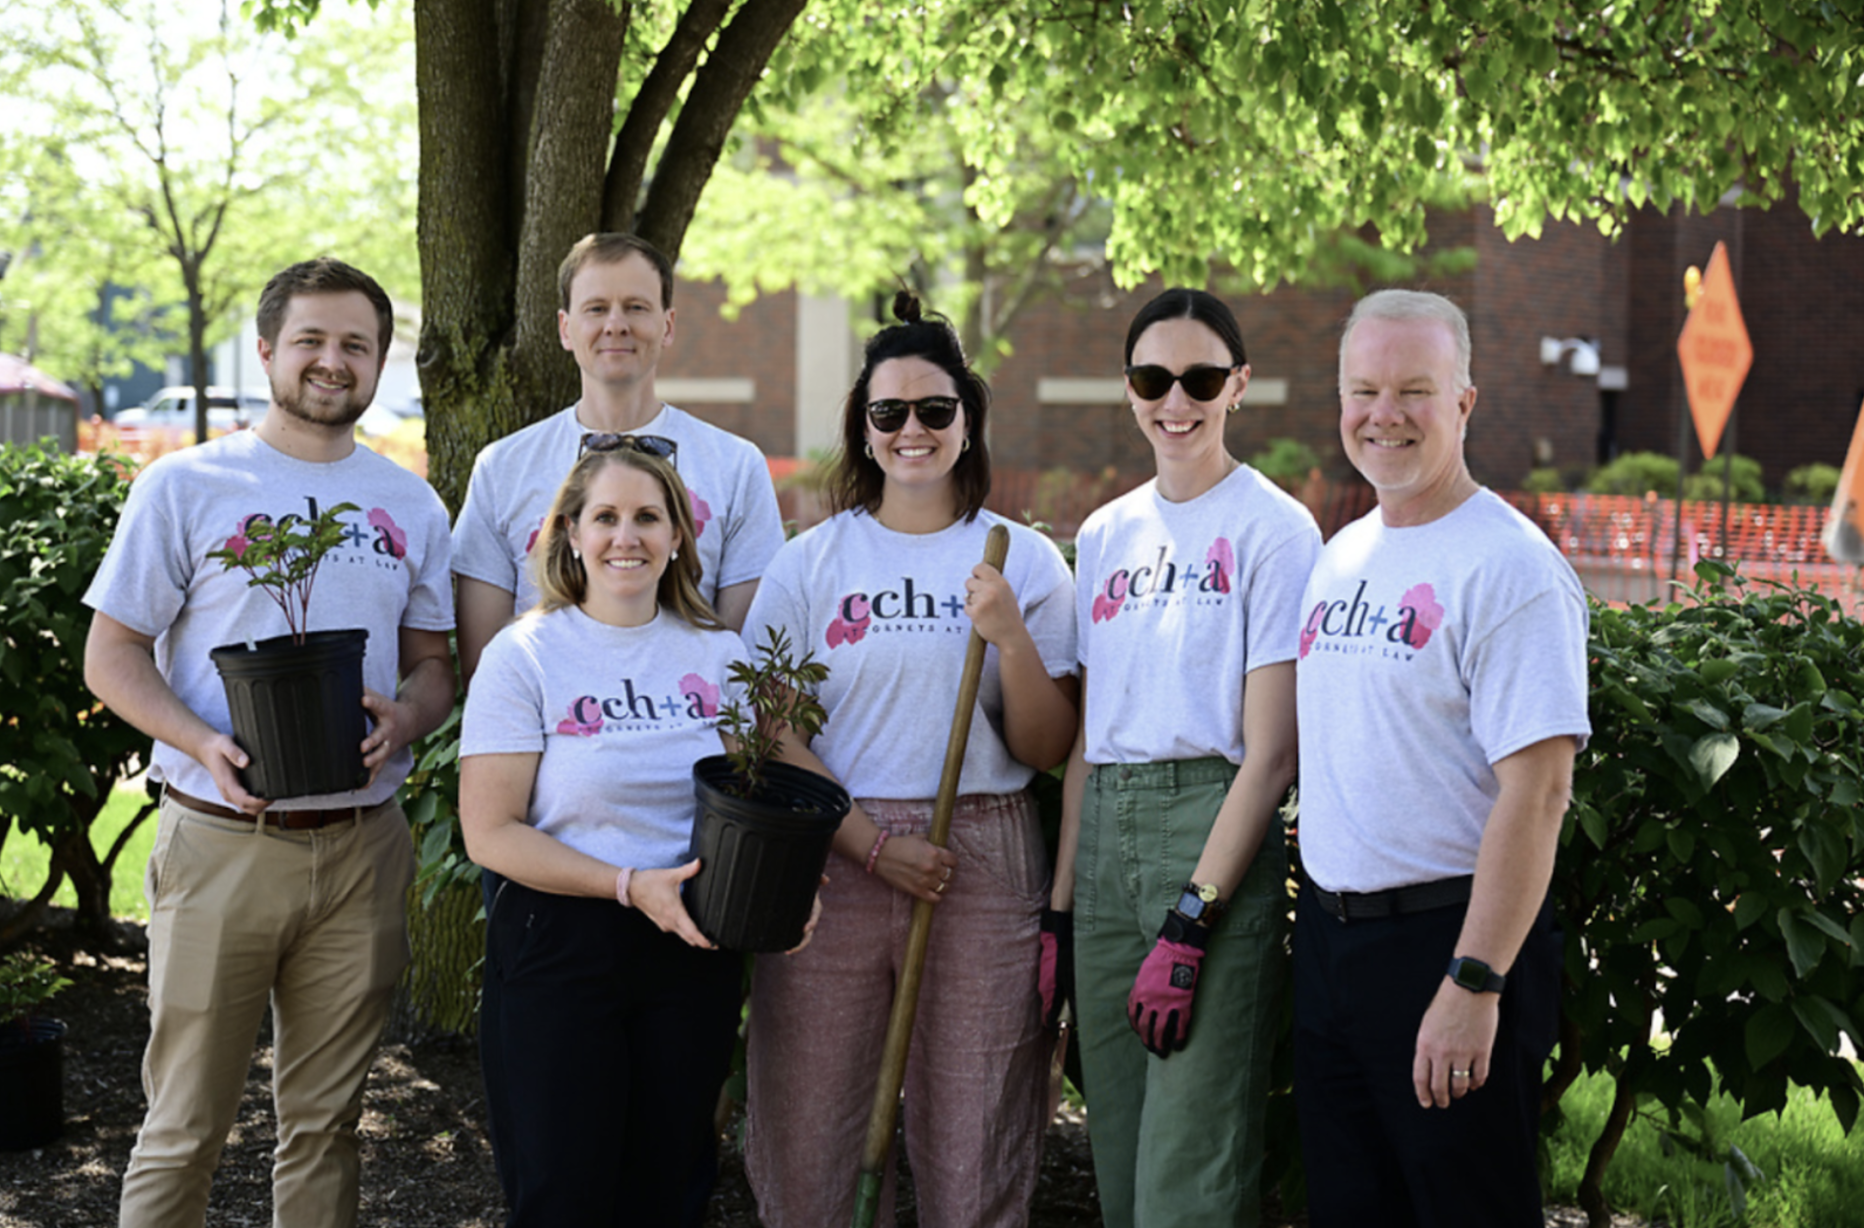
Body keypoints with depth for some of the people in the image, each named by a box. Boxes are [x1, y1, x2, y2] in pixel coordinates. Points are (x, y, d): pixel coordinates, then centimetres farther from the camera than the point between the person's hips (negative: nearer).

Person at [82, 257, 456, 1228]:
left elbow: (433, 664, 15)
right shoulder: (185, 487, 0)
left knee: (325, 1120, 11)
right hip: (220, 842, -3)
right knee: (185, 1124, 2)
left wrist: (402, 720, -9)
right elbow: (111, 656, -1)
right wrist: (206, 745, -18)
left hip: (361, 845, 3)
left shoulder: (411, 508, 11)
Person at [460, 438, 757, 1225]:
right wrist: (629, 885, -20)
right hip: (557, 951, -3)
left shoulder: (720, 656, 6)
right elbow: (490, 833, -10)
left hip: (694, 948, 4)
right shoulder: (525, 656, -6)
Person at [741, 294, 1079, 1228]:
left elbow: (1047, 750, 3)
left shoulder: (1025, 562, 6)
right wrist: (877, 843, -9)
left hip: (983, 863, 0)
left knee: (974, 1141, 3)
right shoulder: (809, 562, 6)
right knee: (809, 1126, 2)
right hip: (834, 860, 0)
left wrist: (1010, 636, -13)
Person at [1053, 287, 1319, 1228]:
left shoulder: (1272, 529, -5)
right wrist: (1059, 906, 9)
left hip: (1216, 832, -6)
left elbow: (1270, 751, -10)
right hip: (1105, 835, 6)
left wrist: (1189, 922, -16)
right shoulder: (1104, 535, 14)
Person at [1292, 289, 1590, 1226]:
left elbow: (1535, 788, -20)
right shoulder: (1341, 554, 12)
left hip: (1445, 938, -7)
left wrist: (1474, 982, -23)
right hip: (1327, 937, 8)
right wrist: (1323, 920, 13)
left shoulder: (1507, 564, -13)